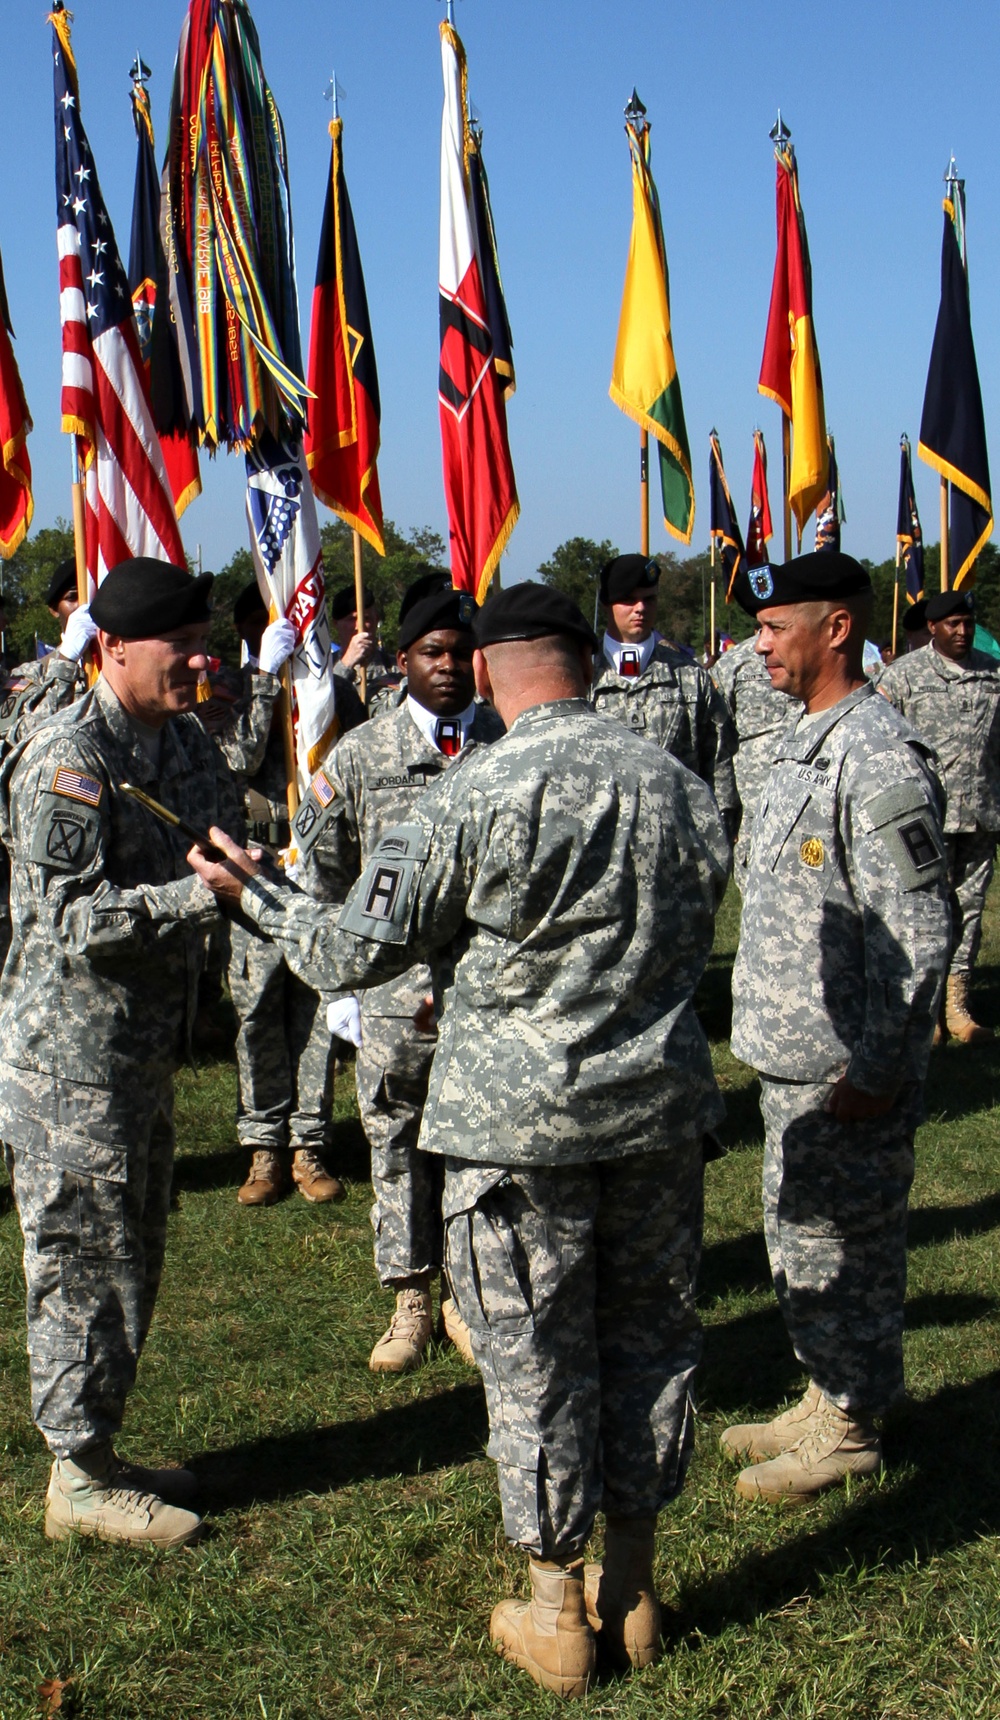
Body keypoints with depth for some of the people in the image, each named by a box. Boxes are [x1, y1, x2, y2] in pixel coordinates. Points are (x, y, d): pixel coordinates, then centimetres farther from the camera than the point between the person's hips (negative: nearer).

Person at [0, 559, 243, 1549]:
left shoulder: (185, 742, 9)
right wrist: (201, 894, -29)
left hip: (146, 1050, 9)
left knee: (132, 1262, 18)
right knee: (85, 1269, 2)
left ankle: (98, 1453, 32)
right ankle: (79, 1479, 17)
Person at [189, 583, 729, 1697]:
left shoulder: (473, 796, -15)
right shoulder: (677, 787, 2)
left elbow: (359, 952, -8)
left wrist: (253, 897, 9)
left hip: (518, 1124, -5)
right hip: (658, 1108, 5)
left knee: (535, 1361, 8)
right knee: (649, 1336, 16)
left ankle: (557, 1615, 20)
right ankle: (633, 1592, 29)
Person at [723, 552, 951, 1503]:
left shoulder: (880, 757, -20)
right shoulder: (803, 739, 11)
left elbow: (917, 932, -22)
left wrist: (878, 1070, -21)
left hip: (847, 1067, -10)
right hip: (791, 1055, 10)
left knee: (841, 1239, 2)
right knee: (797, 1230, 19)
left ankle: (849, 1429, 17)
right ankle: (822, 1400, 34)